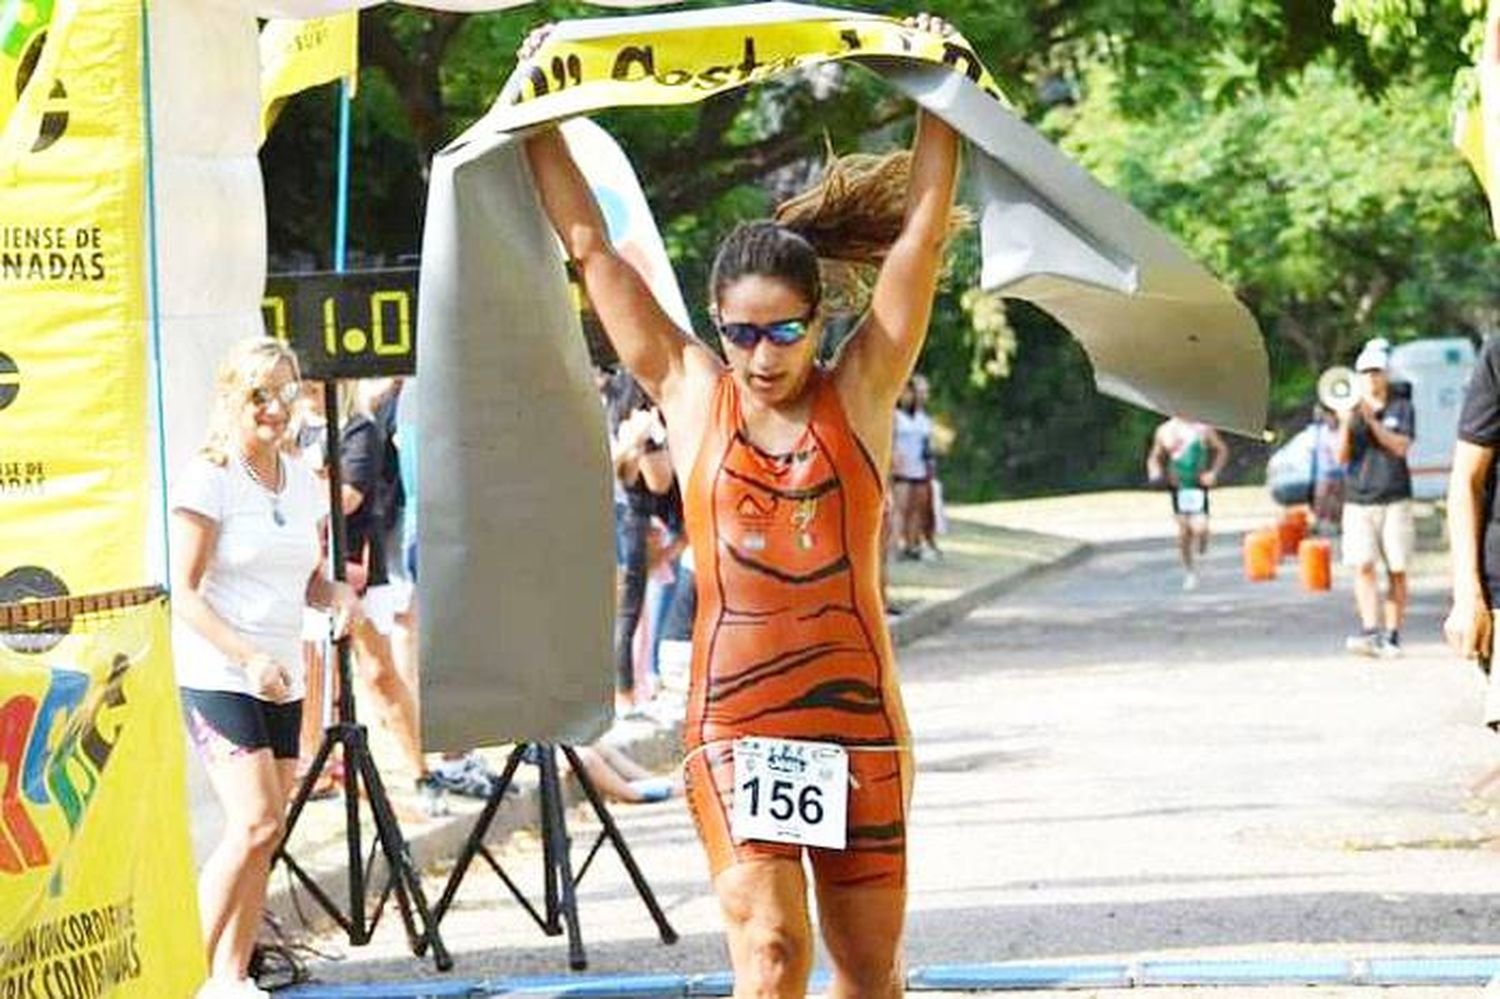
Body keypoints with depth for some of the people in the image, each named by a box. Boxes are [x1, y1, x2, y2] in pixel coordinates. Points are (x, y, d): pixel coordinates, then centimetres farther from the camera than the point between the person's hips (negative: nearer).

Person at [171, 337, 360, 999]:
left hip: (281, 680, 7)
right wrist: (248, 658, -23)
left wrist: (338, 594, -1)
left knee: (263, 834, 5)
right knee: (255, 821, -18)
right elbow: (184, 594, -12)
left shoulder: (300, 482, 12)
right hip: (216, 676, -7)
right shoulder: (207, 481, -9)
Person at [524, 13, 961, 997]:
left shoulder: (859, 393, 5)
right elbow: (590, 245, 10)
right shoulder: (690, 392, 6)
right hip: (734, 720, -1)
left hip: (859, 714, 1)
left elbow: (922, 230, 4)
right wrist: (540, 118, 12)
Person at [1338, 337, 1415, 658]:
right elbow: (1342, 456, 4)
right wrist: (1345, 424, -12)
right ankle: (1370, 632, -21)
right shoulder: (1351, 409, 12)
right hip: (1358, 501, 1)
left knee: (1397, 570, -2)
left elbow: (1400, 447, -7)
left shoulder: (1401, 408, 7)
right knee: (1363, 566, -14)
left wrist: (1372, 420, -16)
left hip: (1394, 501, -1)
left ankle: (1391, 636, 3)